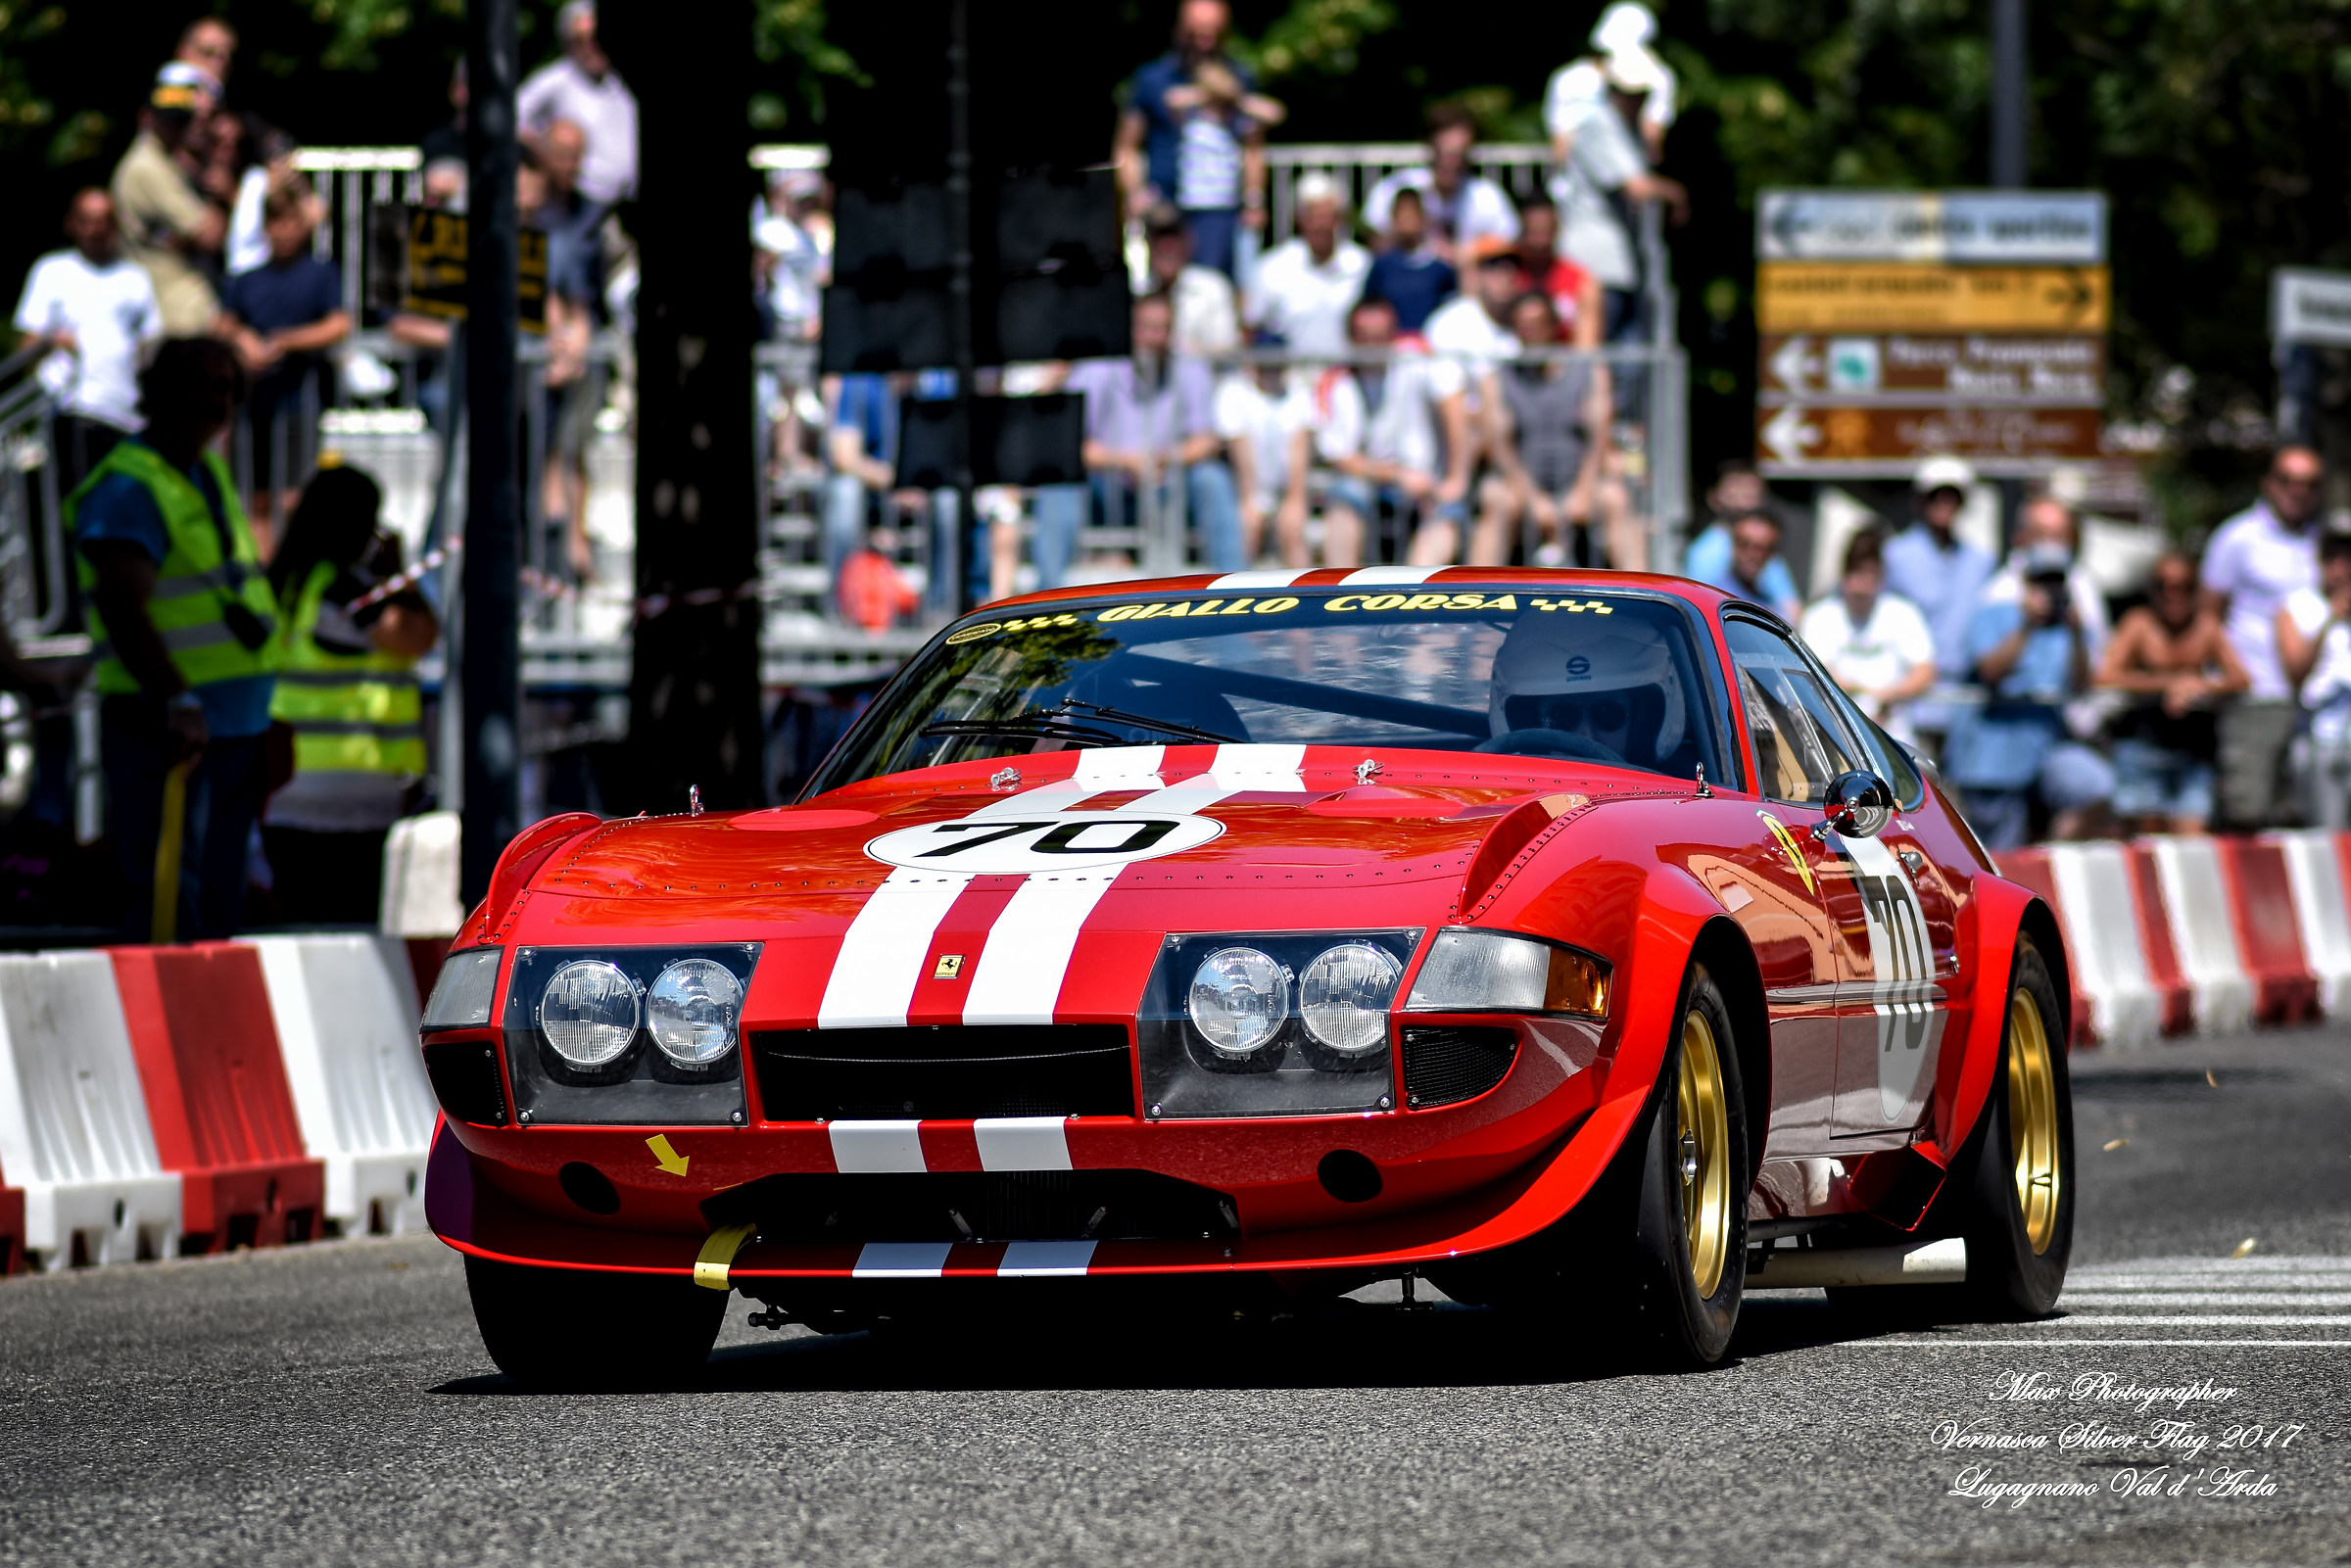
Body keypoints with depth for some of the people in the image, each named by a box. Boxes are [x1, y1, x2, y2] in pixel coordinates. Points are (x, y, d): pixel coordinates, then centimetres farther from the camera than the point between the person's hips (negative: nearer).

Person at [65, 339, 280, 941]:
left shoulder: (209, 473, 16)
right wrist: (178, 701, -39)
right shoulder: (128, 488, -14)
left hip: (236, 727, 9)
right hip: (169, 733, -9)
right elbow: (122, 609, -27)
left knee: (220, 905, 12)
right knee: (169, 901, -13)